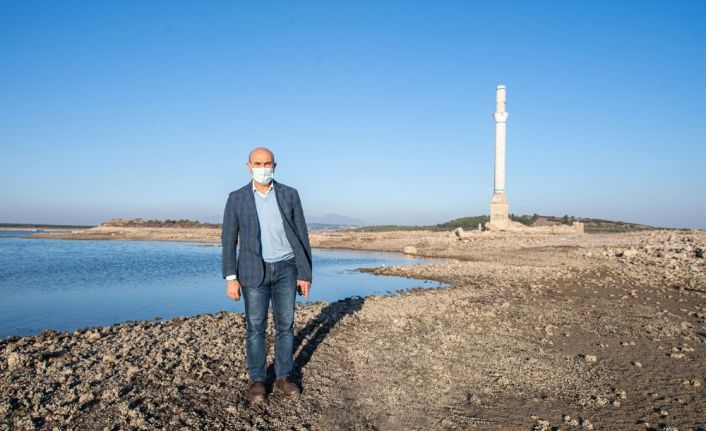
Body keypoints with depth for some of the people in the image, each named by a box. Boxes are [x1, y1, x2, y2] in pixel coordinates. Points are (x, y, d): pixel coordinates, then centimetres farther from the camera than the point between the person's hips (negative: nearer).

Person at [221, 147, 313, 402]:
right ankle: (257, 380, 17)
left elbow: (301, 235, 1)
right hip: (254, 271, -1)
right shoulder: (236, 198, -1)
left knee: (285, 325, 7)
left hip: (285, 269, 1)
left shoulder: (289, 195, 0)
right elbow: (229, 240, 0)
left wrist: (305, 273, -2)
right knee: (255, 327, 4)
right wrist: (231, 278, -6)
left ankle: (284, 376, 20)